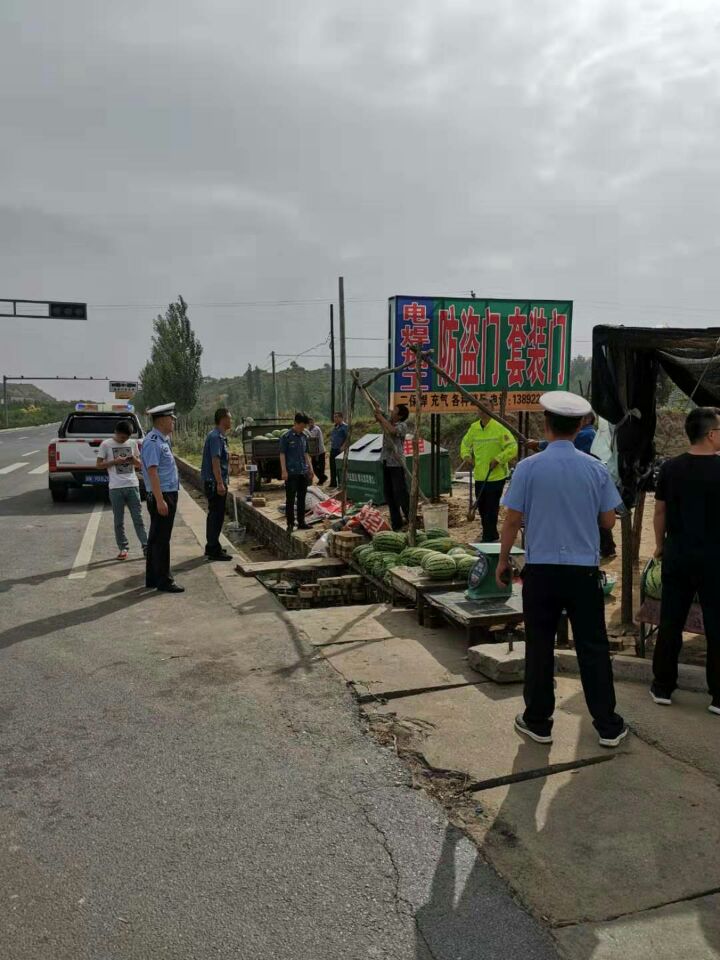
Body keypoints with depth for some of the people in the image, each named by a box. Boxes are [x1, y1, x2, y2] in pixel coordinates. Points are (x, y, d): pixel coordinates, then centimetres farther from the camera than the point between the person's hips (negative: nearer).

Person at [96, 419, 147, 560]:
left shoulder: (133, 443, 8)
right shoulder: (106, 444, -1)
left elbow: (139, 464, 15)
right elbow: (99, 465, 0)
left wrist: (135, 460, -7)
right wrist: (115, 461, -13)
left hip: (132, 485, 2)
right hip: (116, 487, -2)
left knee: (138, 518, 3)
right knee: (119, 521, 5)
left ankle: (146, 546, 6)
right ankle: (123, 548, 14)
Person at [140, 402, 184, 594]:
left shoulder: (162, 440, 14)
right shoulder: (152, 442, -16)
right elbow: (152, 471, -23)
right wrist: (160, 500, -26)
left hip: (168, 495, 10)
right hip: (162, 496, -10)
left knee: (157, 538, 15)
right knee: (161, 540, -4)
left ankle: (153, 578, 24)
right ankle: (164, 581, 2)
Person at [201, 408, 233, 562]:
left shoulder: (220, 436, 15)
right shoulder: (216, 437, -16)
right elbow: (215, 461, -23)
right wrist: (220, 483, -25)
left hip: (214, 482, 11)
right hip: (215, 482, -11)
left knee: (214, 514, 17)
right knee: (217, 515, -6)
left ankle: (212, 546, 26)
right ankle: (214, 550, -1)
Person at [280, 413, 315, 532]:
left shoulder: (304, 437, 11)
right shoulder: (286, 437, -7)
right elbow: (282, 454, -8)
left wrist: (310, 468, 14)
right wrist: (284, 471, -14)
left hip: (303, 472, 6)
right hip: (291, 473, -6)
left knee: (302, 498, 11)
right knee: (290, 499, -1)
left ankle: (301, 522, 18)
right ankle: (290, 523, 4)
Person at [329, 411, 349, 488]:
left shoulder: (345, 426, -9)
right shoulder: (334, 426, 15)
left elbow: (348, 438, -15)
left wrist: (343, 446, -20)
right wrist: (331, 445, 14)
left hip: (340, 450, -8)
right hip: (333, 449, 8)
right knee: (332, 467, 13)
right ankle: (333, 483, 23)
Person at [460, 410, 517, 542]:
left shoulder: (499, 429, -12)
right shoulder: (474, 428, 7)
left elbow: (513, 447, -14)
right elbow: (465, 443, 23)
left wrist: (498, 459, -20)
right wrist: (466, 454, 5)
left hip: (496, 476, -7)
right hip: (480, 476, 7)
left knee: (491, 509, -3)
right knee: (482, 507, 14)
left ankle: (489, 538, 7)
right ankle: (493, 536, 30)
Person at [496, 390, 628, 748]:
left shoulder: (529, 467, -8)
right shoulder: (596, 469, -2)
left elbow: (512, 520, -6)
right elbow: (609, 521, 5)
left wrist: (503, 559, 7)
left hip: (540, 570, -1)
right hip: (584, 571, 1)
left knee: (540, 647, 10)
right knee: (592, 647, 11)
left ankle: (538, 721, 21)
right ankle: (608, 726, 19)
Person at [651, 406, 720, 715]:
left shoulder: (670, 468, -2)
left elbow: (660, 511, 5)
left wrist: (660, 545, 15)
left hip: (676, 554, 3)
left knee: (670, 622, 11)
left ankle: (663, 687, 19)